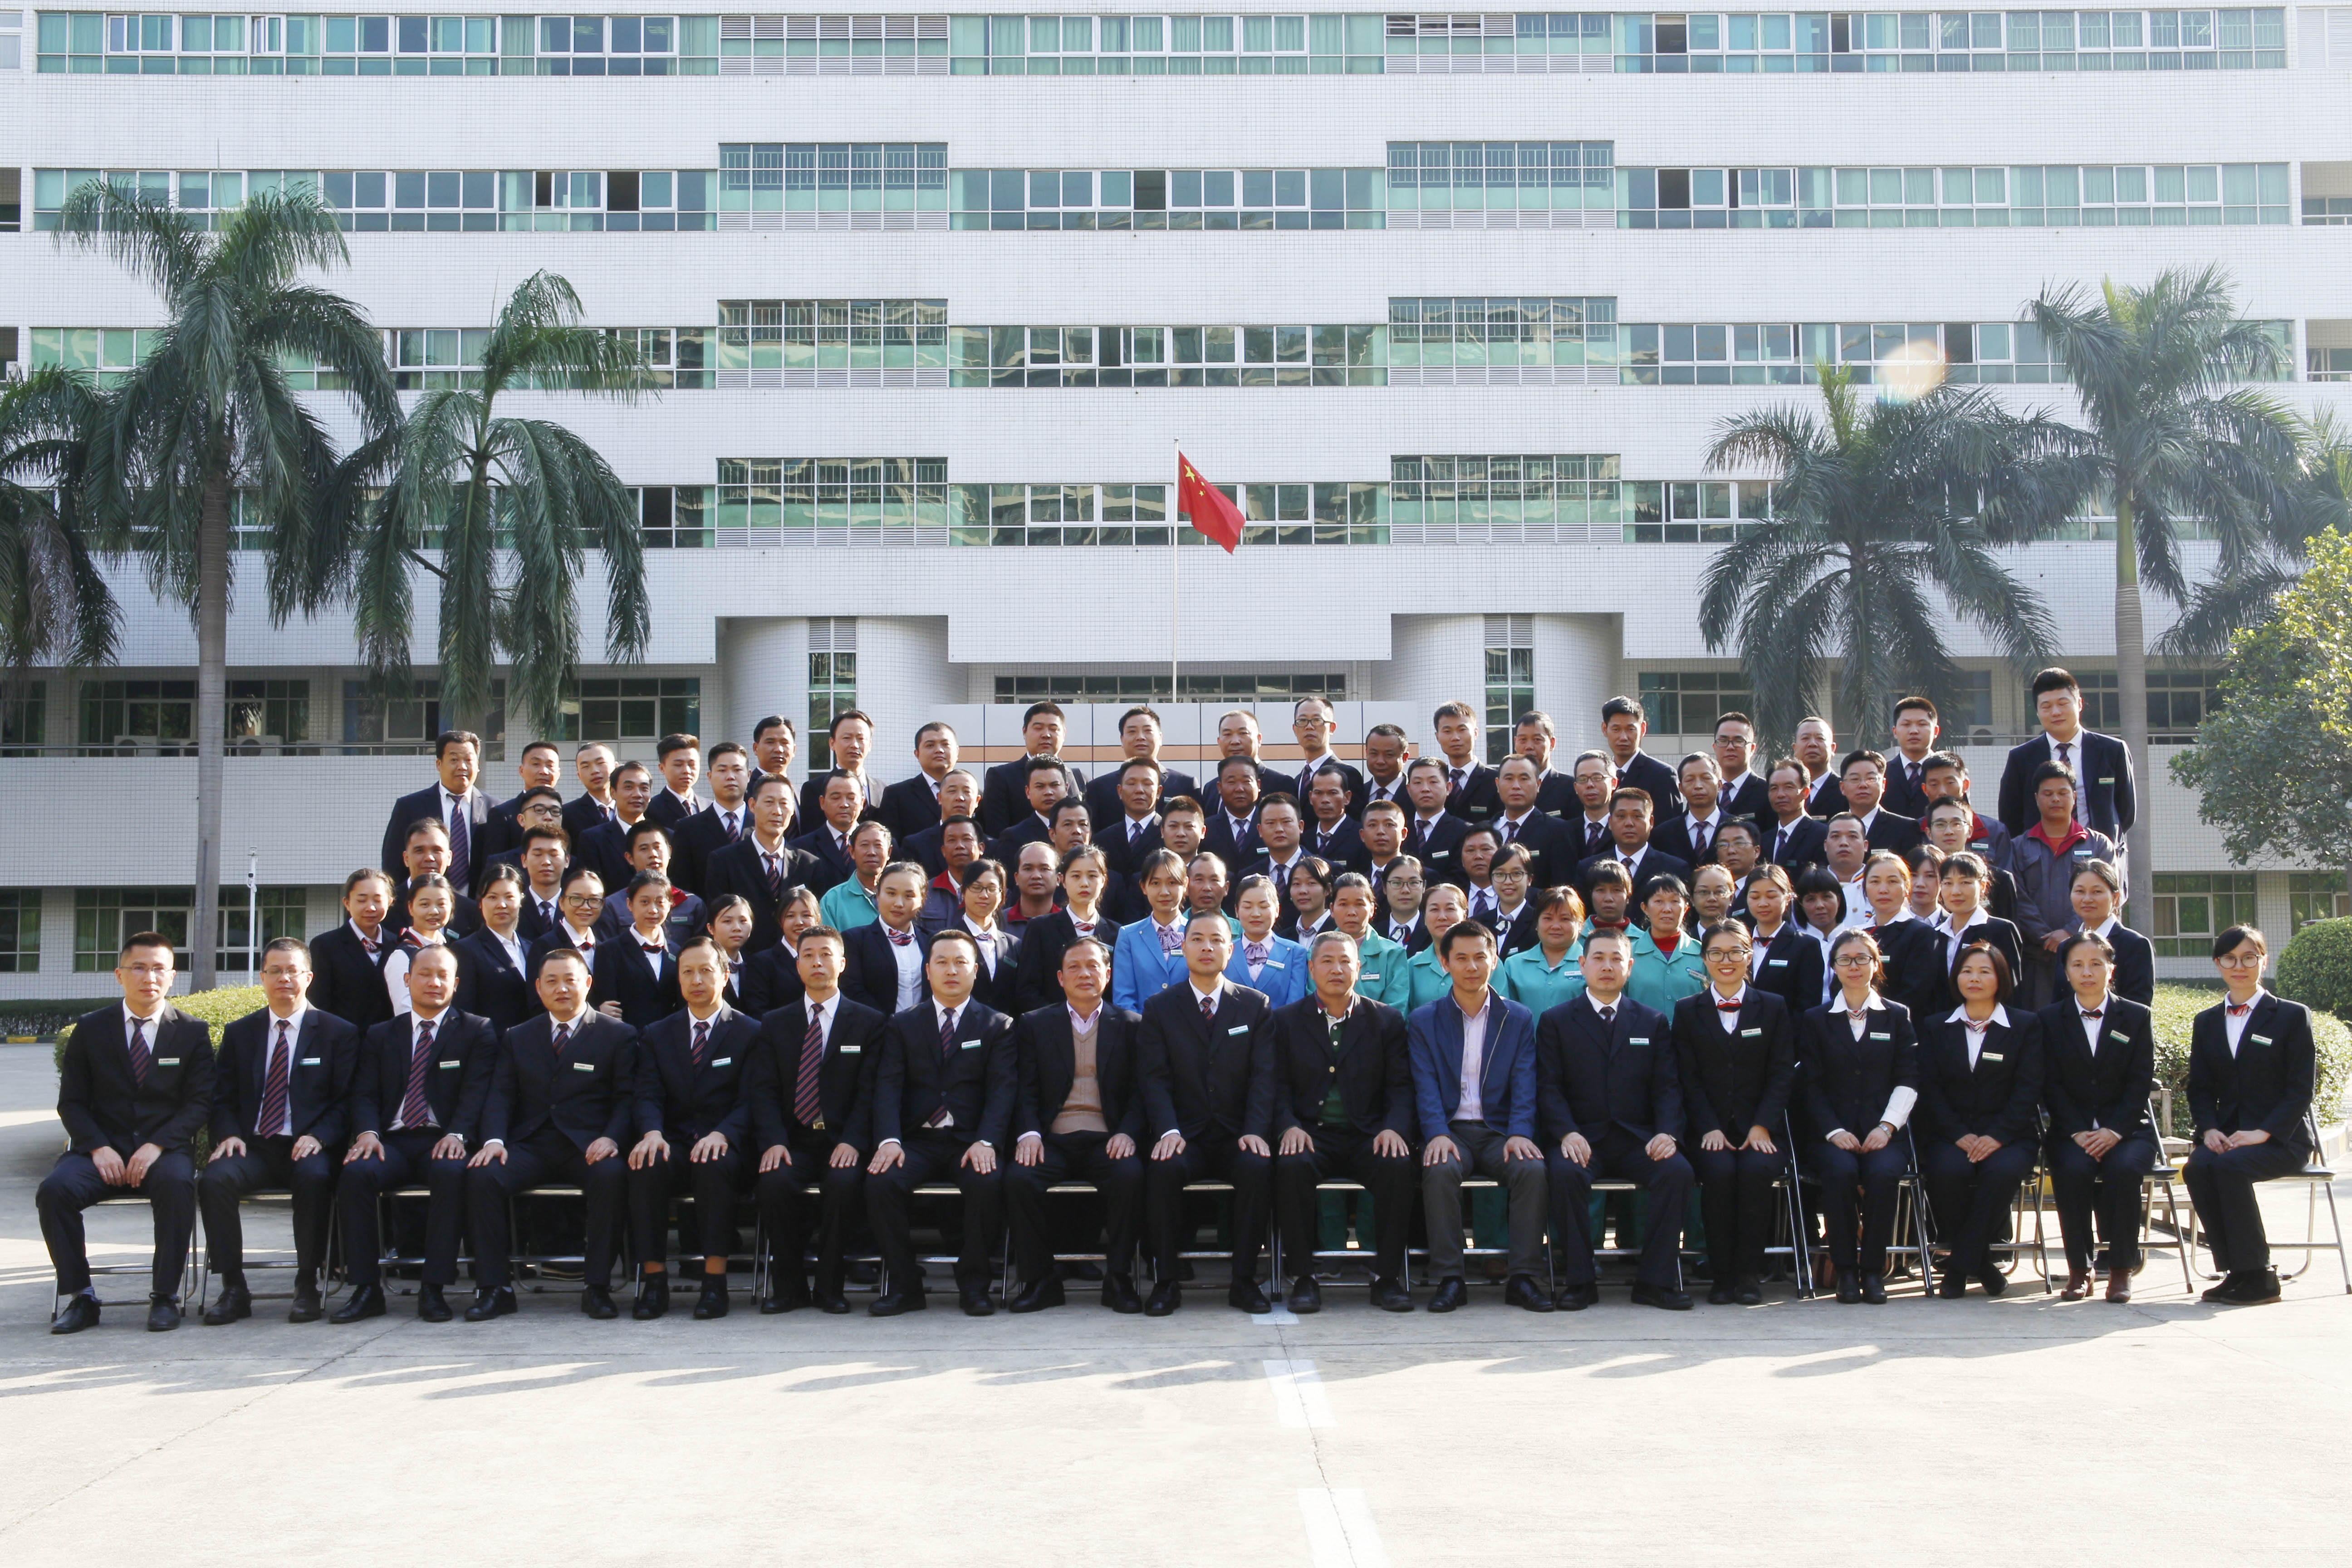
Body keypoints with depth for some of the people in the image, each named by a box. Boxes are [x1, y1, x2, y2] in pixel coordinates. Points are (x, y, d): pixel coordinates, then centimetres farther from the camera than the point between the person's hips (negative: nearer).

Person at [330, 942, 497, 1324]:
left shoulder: (478, 1031, 12)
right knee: (357, 1172, -30)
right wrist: (368, 1131, -12)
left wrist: (456, 1134, -20)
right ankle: (366, 1289, -22)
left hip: (443, 1143, -2)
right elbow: (365, 1093, 10)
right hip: (393, 1142, 2)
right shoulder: (380, 1035, 21)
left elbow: (476, 1091, -1)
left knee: (451, 1173, -36)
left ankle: (433, 1289, -28)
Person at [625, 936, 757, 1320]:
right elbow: (649, 1096, 3)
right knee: (646, 1167, -31)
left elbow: (751, 1100, -4)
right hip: (673, 1144, 2)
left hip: (726, 1147, -2)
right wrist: (652, 1133, -20)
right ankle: (654, 1281, -25)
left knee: (714, 1165, -37)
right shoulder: (656, 1035, 17)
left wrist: (721, 1134, -24)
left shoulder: (750, 1032, 7)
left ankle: (715, 1281, -32)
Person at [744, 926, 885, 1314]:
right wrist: (773, 1141, -13)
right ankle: (789, 1285, -10)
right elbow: (763, 1090, 4)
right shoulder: (775, 1023, 14)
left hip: (843, 1142, -2)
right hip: (793, 1140, 2)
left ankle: (830, 1286, -13)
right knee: (775, 1181, -30)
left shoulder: (870, 1022, 8)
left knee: (844, 1182, -33)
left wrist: (852, 1142, -17)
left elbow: (869, 1091, -1)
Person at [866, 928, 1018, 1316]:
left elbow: (1003, 1090, -1)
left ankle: (974, 1284, -13)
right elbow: (888, 1087, 2)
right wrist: (888, 1140, -17)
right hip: (916, 1141, 1)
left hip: (970, 1142, -1)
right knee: (880, 1182, -28)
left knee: (988, 1182, -33)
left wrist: (986, 1142, -20)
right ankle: (904, 1285, -12)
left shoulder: (997, 1026, 11)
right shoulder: (902, 1025, 15)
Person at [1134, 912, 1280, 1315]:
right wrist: (1167, 1131, -19)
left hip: (1236, 1136, 0)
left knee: (1257, 1167, -31)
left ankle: (1244, 1281, -17)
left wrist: (1255, 1131, -16)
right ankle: (1168, 1282, -17)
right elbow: (1154, 1080, -2)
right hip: (1185, 1137, 0)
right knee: (1163, 1169, -31)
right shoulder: (1159, 1009, 8)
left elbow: (1264, 1076, 0)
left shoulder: (1255, 1006, 9)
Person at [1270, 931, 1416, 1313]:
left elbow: (1400, 1087, 6)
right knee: (1292, 1165, -33)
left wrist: (1394, 1128, -14)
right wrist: (1289, 1127, -15)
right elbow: (1279, 1086, 5)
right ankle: (1303, 1277, -20)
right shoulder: (1286, 1020, 11)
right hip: (1310, 1134, 0)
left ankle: (1387, 1276, -17)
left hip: (1366, 1136, 1)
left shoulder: (1387, 1020, 12)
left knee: (1398, 1166, -31)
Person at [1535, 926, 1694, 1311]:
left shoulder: (1653, 1022, 16)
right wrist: (1567, 1133, -17)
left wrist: (1667, 1132, -12)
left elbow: (1667, 1087, 8)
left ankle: (1655, 1280, -16)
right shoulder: (1556, 1021, 10)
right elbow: (1549, 1087, 1)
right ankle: (1579, 1282, -19)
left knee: (1678, 1171, -28)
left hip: (1637, 1139, 2)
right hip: (1582, 1138, -2)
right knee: (1565, 1174, -34)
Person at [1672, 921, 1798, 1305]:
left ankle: (1749, 1274, -20)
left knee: (1756, 1169, -32)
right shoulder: (1687, 1011, 11)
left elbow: (1782, 1074, 3)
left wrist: (1762, 1127, -12)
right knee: (1719, 1170, -31)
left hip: (1760, 1130, 0)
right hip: (1709, 1131, 0)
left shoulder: (1774, 1008, 12)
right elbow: (1689, 1078, 3)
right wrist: (1709, 1129, -12)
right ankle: (1721, 1276, -19)